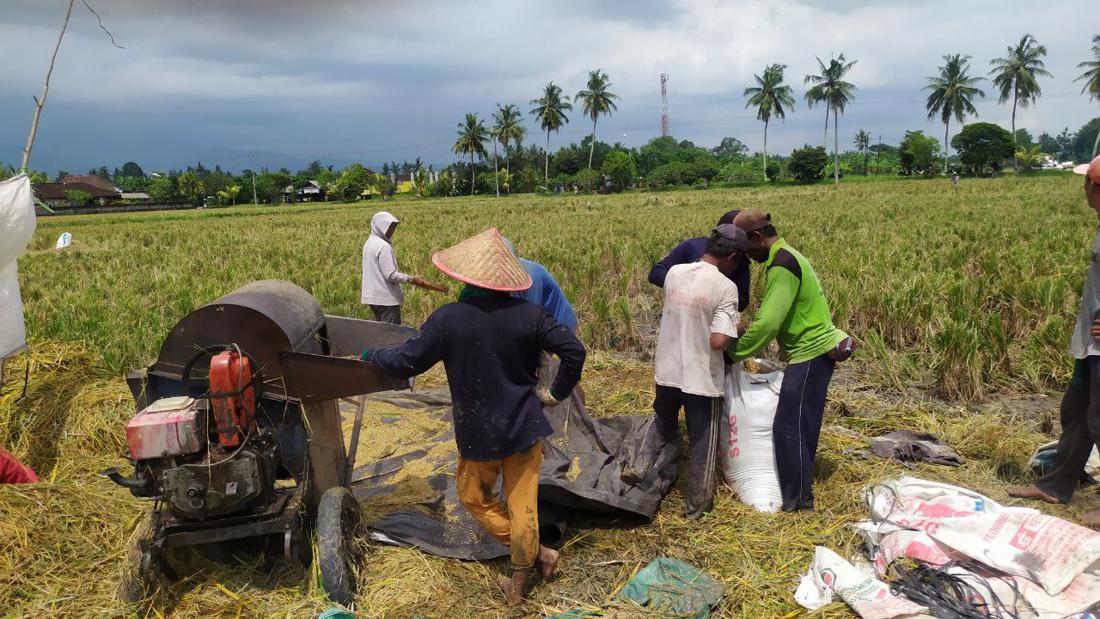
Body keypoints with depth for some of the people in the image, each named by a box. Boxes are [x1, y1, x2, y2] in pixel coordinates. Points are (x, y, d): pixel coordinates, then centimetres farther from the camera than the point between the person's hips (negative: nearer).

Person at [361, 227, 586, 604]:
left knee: (474, 497, 22)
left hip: (480, 434, -2)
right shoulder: (528, 314, -10)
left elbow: (405, 363, -7)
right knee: (523, 505, 13)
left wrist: (371, 356, 12)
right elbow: (574, 351, -13)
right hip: (526, 427, 2)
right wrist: (555, 394, 1)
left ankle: (536, 555, 21)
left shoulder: (447, 319, -15)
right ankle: (520, 582, 26)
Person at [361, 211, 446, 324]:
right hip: (386, 298, -10)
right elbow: (391, 275, -21)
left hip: (372, 296, 10)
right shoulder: (383, 246, -17)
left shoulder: (369, 243, 12)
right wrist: (412, 280, -13)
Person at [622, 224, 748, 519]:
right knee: (702, 443, 13)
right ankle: (697, 506, 25)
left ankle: (639, 469, 21)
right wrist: (737, 328, -3)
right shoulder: (725, 287, -18)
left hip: (667, 371, 5)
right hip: (702, 380, -5)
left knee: (663, 423, 30)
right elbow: (718, 341, -24)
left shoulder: (674, 273, -2)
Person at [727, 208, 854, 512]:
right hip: (813, 350, 10)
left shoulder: (782, 265, -22)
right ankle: (799, 485, 32)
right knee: (801, 425, 19)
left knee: (789, 427, -2)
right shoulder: (786, 257, 12)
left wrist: (735, 353, -16)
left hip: (811, 354, -10)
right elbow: (773, 315, 14)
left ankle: (797, 498, 10)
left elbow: (768, 324, -26)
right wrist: (747, 334, 2)